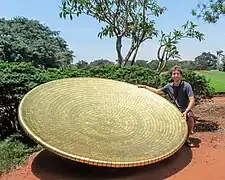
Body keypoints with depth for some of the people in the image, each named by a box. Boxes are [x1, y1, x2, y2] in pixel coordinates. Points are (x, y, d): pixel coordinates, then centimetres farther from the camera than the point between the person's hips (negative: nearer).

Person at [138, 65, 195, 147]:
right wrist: (145, 87, 12)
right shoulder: (169, 86, 3)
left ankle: (187, 138, -9)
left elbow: (192, 101, -16)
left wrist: (186, 111, -30)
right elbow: (157, 91, 16)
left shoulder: (186, 86, -11)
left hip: (185, 110, -4)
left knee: (190, 116, -35)